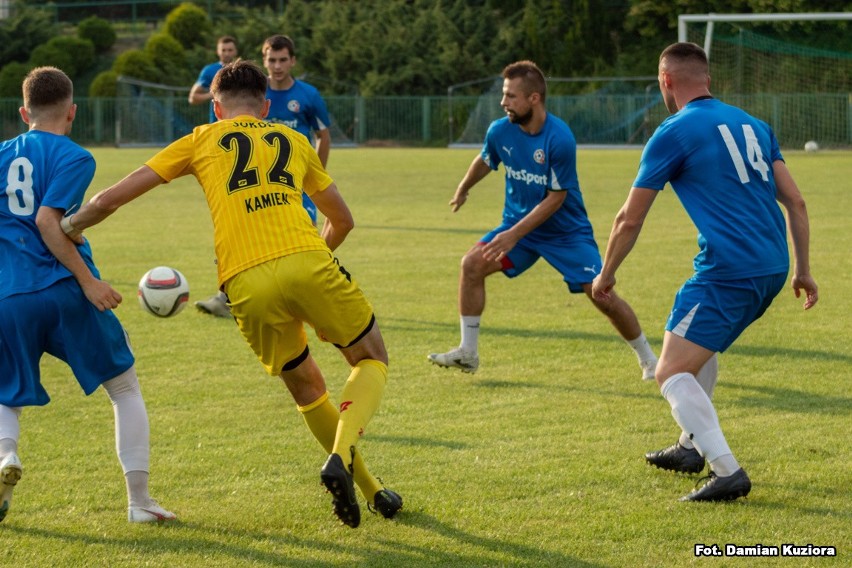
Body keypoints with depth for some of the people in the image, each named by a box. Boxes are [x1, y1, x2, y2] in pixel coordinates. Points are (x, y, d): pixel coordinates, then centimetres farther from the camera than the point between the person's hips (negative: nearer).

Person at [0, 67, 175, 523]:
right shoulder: (73, 157, -2)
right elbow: (47, 220, -14)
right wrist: (87, 280, -14)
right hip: (65, 291, -3)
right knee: (125, 388, 13)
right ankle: (138, 499, 8)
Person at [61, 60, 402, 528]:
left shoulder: (202, 141, 21)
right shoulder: (292, 141, 26)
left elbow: (110, 199, 18)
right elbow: (342, 219, 37)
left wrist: (61, 234, 34)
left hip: (246, 284, 0)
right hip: (307, 263, 0)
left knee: (305, 387, 20)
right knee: (372, 360, 16)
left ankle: (372, 491, 22)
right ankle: (340, 456, -10)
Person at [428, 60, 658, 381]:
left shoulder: (559, 140, -27)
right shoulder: (500, 131, -11)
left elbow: (555, 199, -22)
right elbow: (484, 161, 14)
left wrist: (514, 235, -25)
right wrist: (463, 190, 31)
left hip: (566, 231, -4)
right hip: (519, 223, 4)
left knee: (601, 294, -11)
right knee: (472, 263, -16)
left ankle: (648, 359, 10)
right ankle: (467, 353, -5)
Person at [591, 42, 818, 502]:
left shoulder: (673, 133, -3)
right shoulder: (753, 125, 17)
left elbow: (629, 220, 3)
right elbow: (795, 201, 15)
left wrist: (605, 274, 17)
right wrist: (802, 270, 22)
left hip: (728, 270, -8)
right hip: (772, 268, 8)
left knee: (672, 373, -8)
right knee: (701, 344, 31)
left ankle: (727, 472, -22)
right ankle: (693, 446, 37)